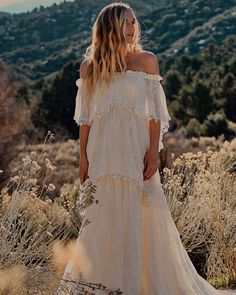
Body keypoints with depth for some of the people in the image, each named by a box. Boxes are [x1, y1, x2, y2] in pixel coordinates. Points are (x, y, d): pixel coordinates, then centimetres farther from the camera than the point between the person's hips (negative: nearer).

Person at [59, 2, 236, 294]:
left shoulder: (147, 60, 4)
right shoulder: (90, 67, 7)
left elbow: (155, 111, 1)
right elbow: (85, 116, 8)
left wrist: (153, 151, -7)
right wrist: (83, 157, 3)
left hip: (136, 149, -1)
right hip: (102, 152, 1)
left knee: (141, 217, -1)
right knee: (102, 218, 4)